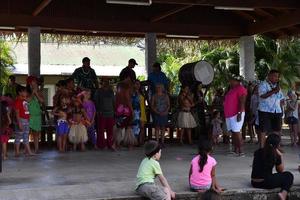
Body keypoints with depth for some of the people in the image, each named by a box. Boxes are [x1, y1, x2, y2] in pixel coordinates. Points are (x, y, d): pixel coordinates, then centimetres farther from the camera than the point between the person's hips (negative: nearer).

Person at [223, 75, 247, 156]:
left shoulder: (240, 89, -9)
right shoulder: (232, 89, 20)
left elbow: (242, 102, -16)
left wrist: (240, 113, -23)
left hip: (236, 114, -9)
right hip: (229, 114, 9)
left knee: (236, 131, -12)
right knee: (233, 132, 8)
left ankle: (240, 151, -12)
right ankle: (235, 150, 12)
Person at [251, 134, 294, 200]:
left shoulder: (257, 152, 7)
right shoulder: (275, 156, -6)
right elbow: (281, 170, 8)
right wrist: (280, 156, 8)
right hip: (266, 183, -6)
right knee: (289, 175, 10)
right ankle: (284, 193, -11)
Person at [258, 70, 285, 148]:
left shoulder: (277, 86, 19)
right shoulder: (263, 84, -4)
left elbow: (282, 99, 23)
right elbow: (262, 95, -19)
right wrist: (274, 91, -22)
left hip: (277, 112, 6)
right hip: (265, 111, -6)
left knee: (277, 130, 6)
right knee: (264, 130, -5)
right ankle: (262, 148, -2)